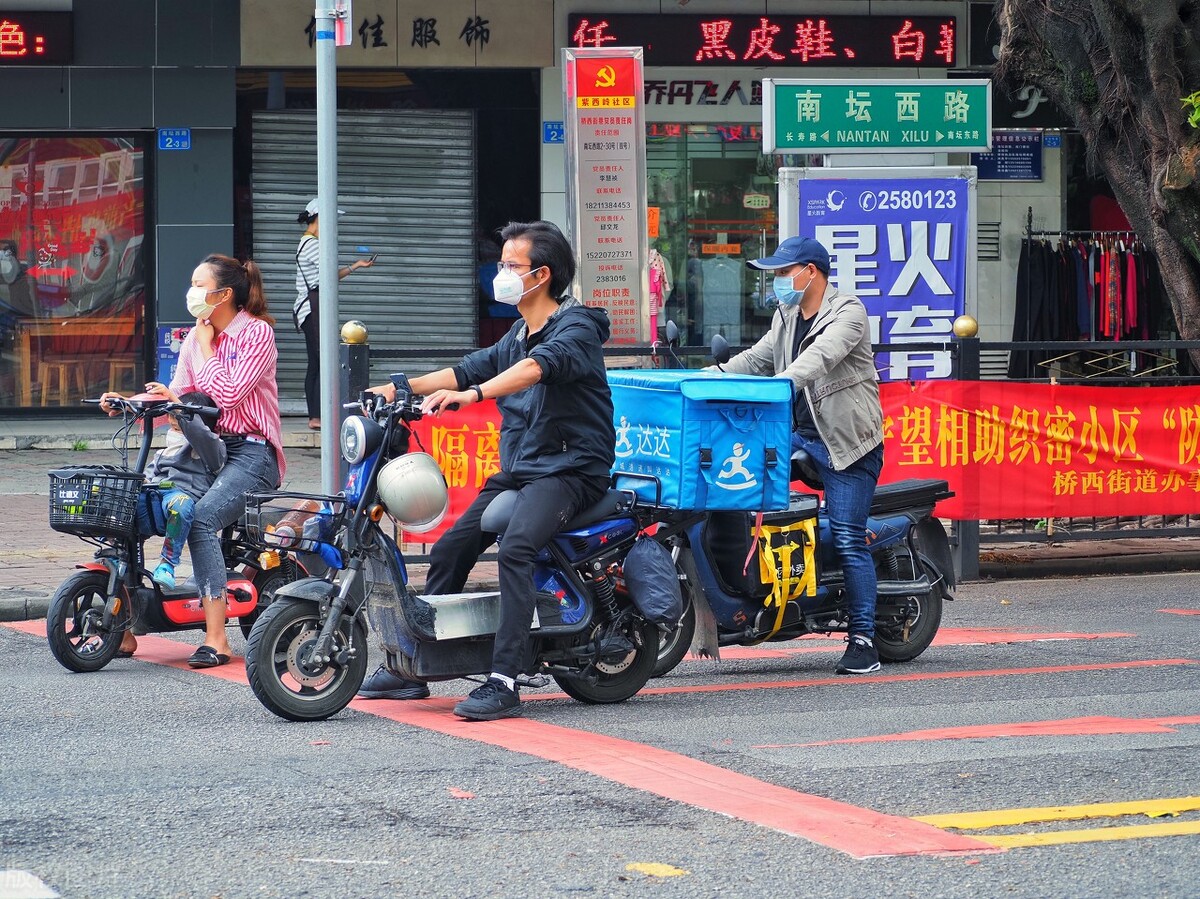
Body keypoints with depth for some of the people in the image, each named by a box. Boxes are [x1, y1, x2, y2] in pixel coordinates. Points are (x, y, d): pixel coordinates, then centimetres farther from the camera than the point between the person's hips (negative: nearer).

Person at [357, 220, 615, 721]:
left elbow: (537, 366, -29)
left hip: (570, 469, -9)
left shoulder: (576, 326, -11)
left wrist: (471, 395, -44)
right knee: (449, 549, 5)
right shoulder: (519, 334, 20)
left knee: (515, 549, -31)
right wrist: (402, 388, 4)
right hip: (517, 470, 9)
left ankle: (504, 682, -35)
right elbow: (473, 368, 18)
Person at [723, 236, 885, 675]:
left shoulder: (847, 312, -10)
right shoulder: (787, 316, 17)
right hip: (798, 435, 8)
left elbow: (821, 356, -27)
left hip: (847, 441, -8)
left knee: (848, 540, -9)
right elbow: (757, 358, 16)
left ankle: (863, 640, -5)